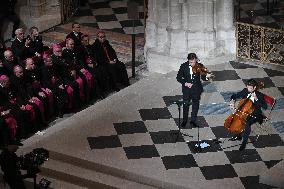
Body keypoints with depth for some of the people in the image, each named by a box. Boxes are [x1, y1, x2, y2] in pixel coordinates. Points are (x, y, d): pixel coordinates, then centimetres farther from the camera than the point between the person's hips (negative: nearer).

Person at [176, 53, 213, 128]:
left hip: (196, 89, 1)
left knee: (195, 105, 15)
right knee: (185, 105, 11)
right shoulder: (183, 66, -13)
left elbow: (203, 77, -10)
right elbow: (179, 78, -6)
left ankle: (193, 121, 34)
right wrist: (185, 83, -20)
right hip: (186, 89, -1)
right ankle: (184, 121, 31)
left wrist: (206, 76, -33)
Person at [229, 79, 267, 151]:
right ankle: (238, 135, 6)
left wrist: (256, 99, -32)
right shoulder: (245, 91, -3)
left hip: (255, 115, -6)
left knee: (247, 124, -31)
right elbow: (235, 95, 8)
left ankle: (244, 142, -15)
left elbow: (265, 107, -25)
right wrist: (232, 101, -14)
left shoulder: (259, 95, -15)